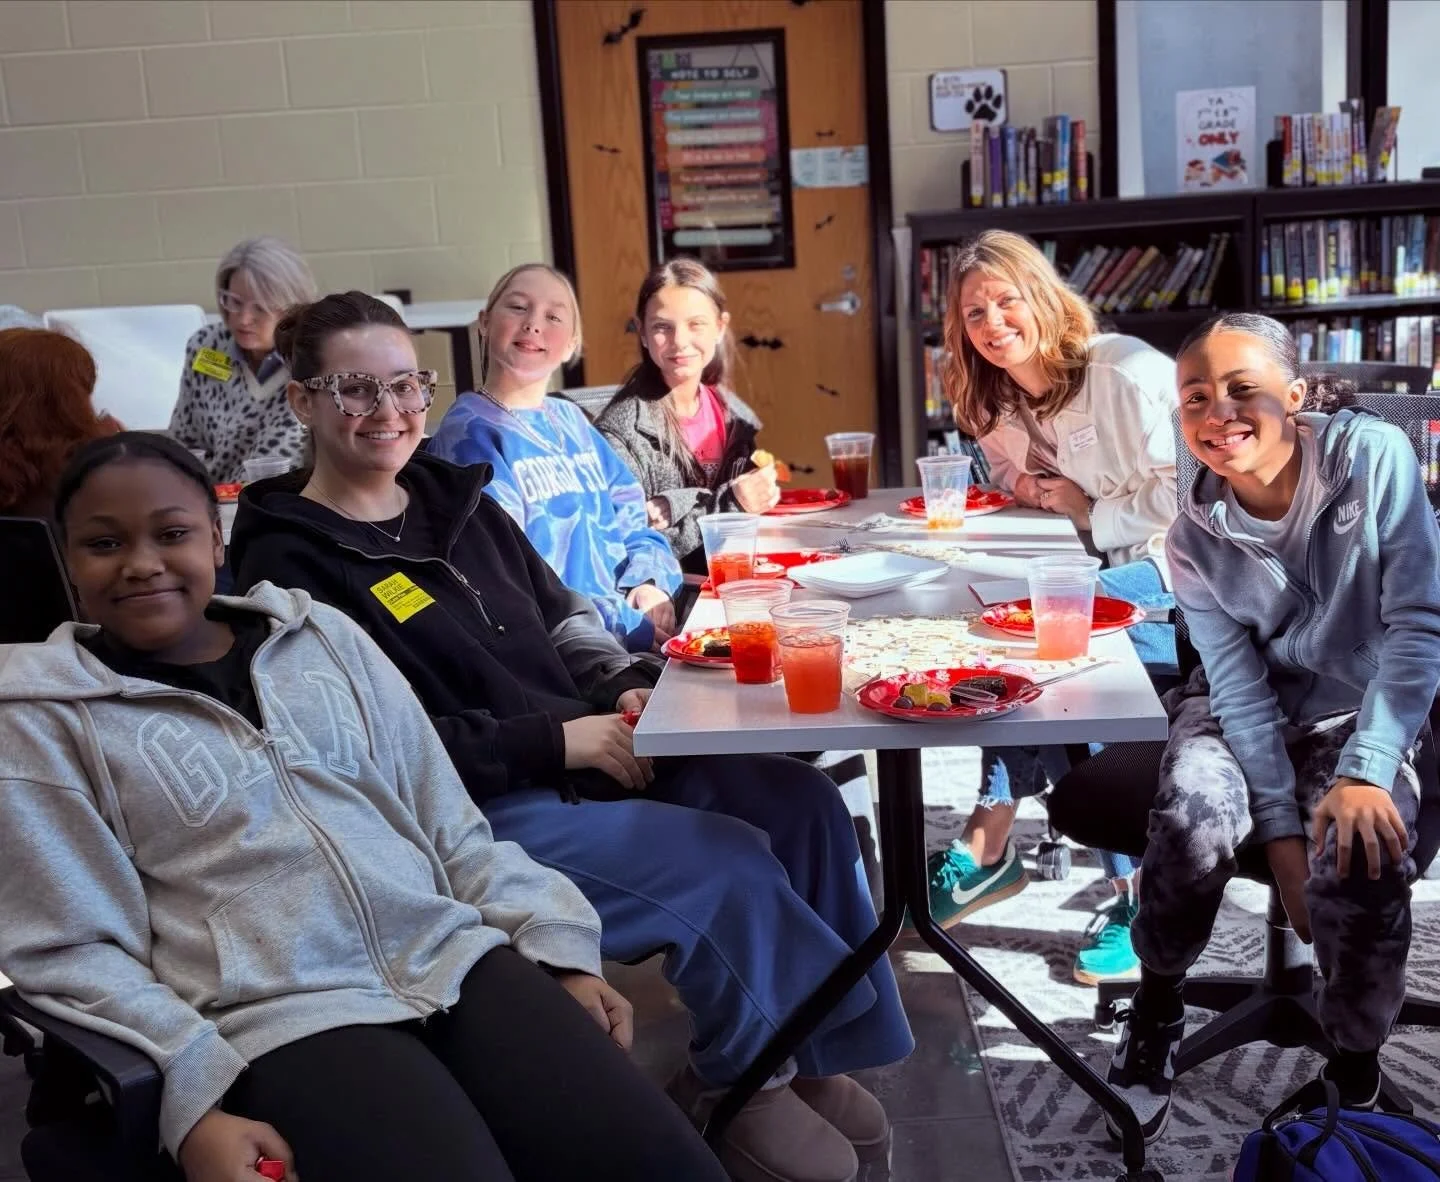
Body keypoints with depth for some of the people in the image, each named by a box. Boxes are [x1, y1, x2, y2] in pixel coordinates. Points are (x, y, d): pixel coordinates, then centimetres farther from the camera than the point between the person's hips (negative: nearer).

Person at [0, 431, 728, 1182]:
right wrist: (195, 1102, -12)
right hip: (283, 1018, -3)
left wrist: (560, 946, 5)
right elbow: (71, 949, 1)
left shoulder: (323, 637, 15)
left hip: (454, 958, 3)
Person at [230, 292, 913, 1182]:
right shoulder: (288, 561, -9)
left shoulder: (453, 498, 14)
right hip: (471, 809, -7)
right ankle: (735, 1082, 3)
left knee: (801, 804, -10)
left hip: (594, 749, 8)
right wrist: (557, 741, -19)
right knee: (726, 864, -23)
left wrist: (628, 687, -2)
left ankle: (814, 1053, 6)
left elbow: (560, 615, 20)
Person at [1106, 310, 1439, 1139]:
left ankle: (1356, 1077, -4)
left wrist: (1365, 772, -26)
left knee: (1358, 859, -29)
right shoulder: (1196, 537, -12)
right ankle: (1158, 1008, -2)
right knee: (1196, 820, -30)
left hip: (1366, 711, -1)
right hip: (1245, 713, 1)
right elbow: (1240, 688, -11)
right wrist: (1281, 824, -19)